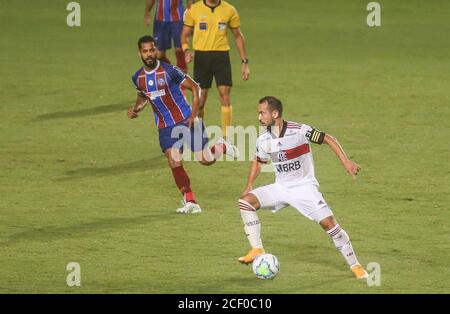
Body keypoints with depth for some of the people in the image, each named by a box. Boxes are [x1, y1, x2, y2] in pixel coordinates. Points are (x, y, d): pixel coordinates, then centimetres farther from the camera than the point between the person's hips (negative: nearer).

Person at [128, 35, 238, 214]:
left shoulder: (169, 71, -16)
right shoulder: (138, 78, 0)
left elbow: (194, 87, -9)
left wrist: (194, 115, -15)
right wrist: (136, 109, 0)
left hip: (186, 120, -4)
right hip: (165, 127, 4)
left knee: (206, 160, -3)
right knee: (174, 163, -11)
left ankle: (222, 147, 32)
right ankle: (190, 202, 0)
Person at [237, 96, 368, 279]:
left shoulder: (298, 131, -19)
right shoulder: (263, 140, -3)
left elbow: (328, 139, -12)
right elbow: (258, 161, 17)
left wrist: (346, 162, -20)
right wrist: (249, 185, 6)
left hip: (304, 187, -4)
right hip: (280, 188, 4)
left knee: (328, 223, -16)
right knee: (246, 201, -16)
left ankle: (355, 265, 0)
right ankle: (257, 250, -11)